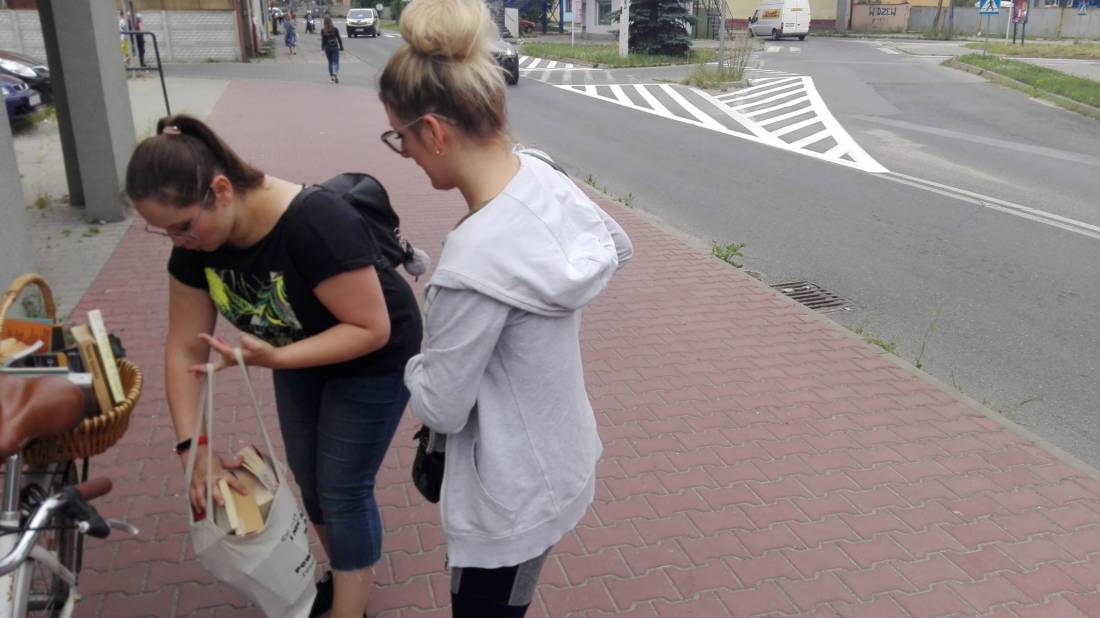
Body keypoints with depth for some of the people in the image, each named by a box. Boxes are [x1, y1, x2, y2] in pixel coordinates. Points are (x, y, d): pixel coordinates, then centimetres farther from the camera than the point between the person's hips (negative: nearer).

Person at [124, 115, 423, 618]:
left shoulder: (316, 225, -38)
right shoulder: (195, 241, -17)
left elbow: (371, 329, -32)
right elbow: (185, 346, -12)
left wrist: (273, 359, -41)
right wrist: (194, 447, -17)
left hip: (371, 361, -6)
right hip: (300, 353, 7)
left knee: (343, 489, 2)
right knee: (308, 477, 18)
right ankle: (344, 573, 43)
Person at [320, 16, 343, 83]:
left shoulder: (323, 30, -5)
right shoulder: (335, 29, -7)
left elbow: (323, 40, -5)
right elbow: (339, 39, -3)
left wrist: (322, 49, 1)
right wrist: (341, 47, 3)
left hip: (327, 48, 2)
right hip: (335, 47, -2)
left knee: (330, 62, 15)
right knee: (336, 62, -5)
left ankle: (331, 76, 16)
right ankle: (335, 73, -32)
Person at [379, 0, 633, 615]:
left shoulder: (477, 259, -35)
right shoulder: (542, 175, -11)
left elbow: (440, 408, -22)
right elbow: (618, 247, 10)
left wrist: (417, 365, -1)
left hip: (514, 495, -8)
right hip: (557, 459, 8)